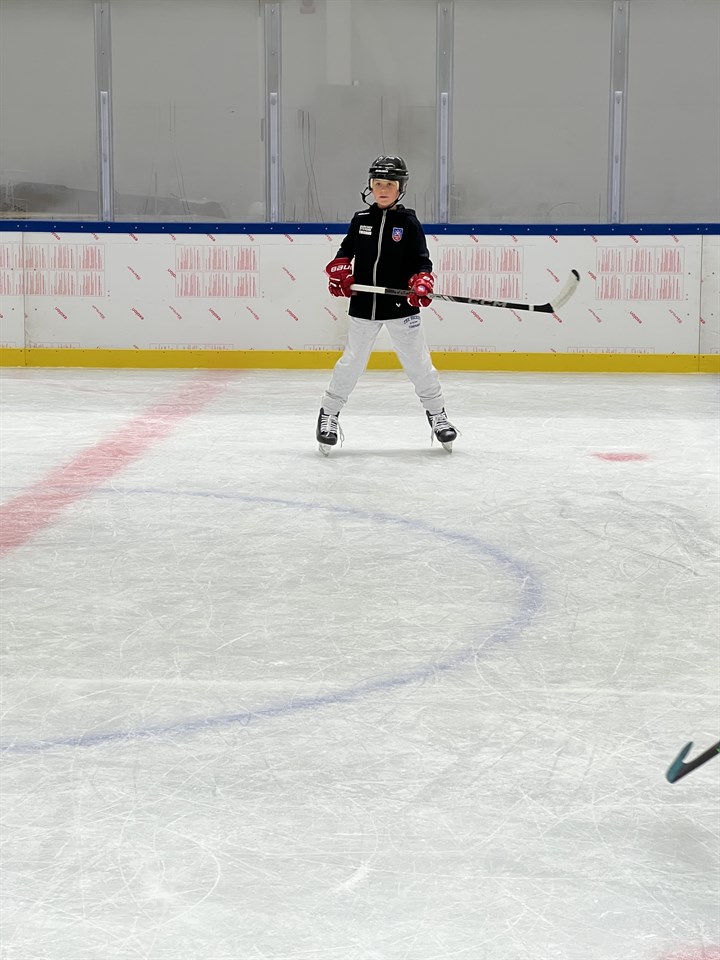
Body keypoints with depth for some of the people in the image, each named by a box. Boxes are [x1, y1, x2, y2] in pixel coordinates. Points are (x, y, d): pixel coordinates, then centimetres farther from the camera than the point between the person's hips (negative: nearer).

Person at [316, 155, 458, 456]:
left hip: (401, 306, -2)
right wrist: (339, 271, -2)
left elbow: (422, 262, -3)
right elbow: (345, 252, 16)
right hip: (363, 306, 2)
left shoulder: (408, 222, -2)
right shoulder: (361, 220, 6)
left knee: (418, 362, 2)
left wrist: (422, 284, -21)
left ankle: (437, 415, 17)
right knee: (351, 362, 4)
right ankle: (328, 415, 17)